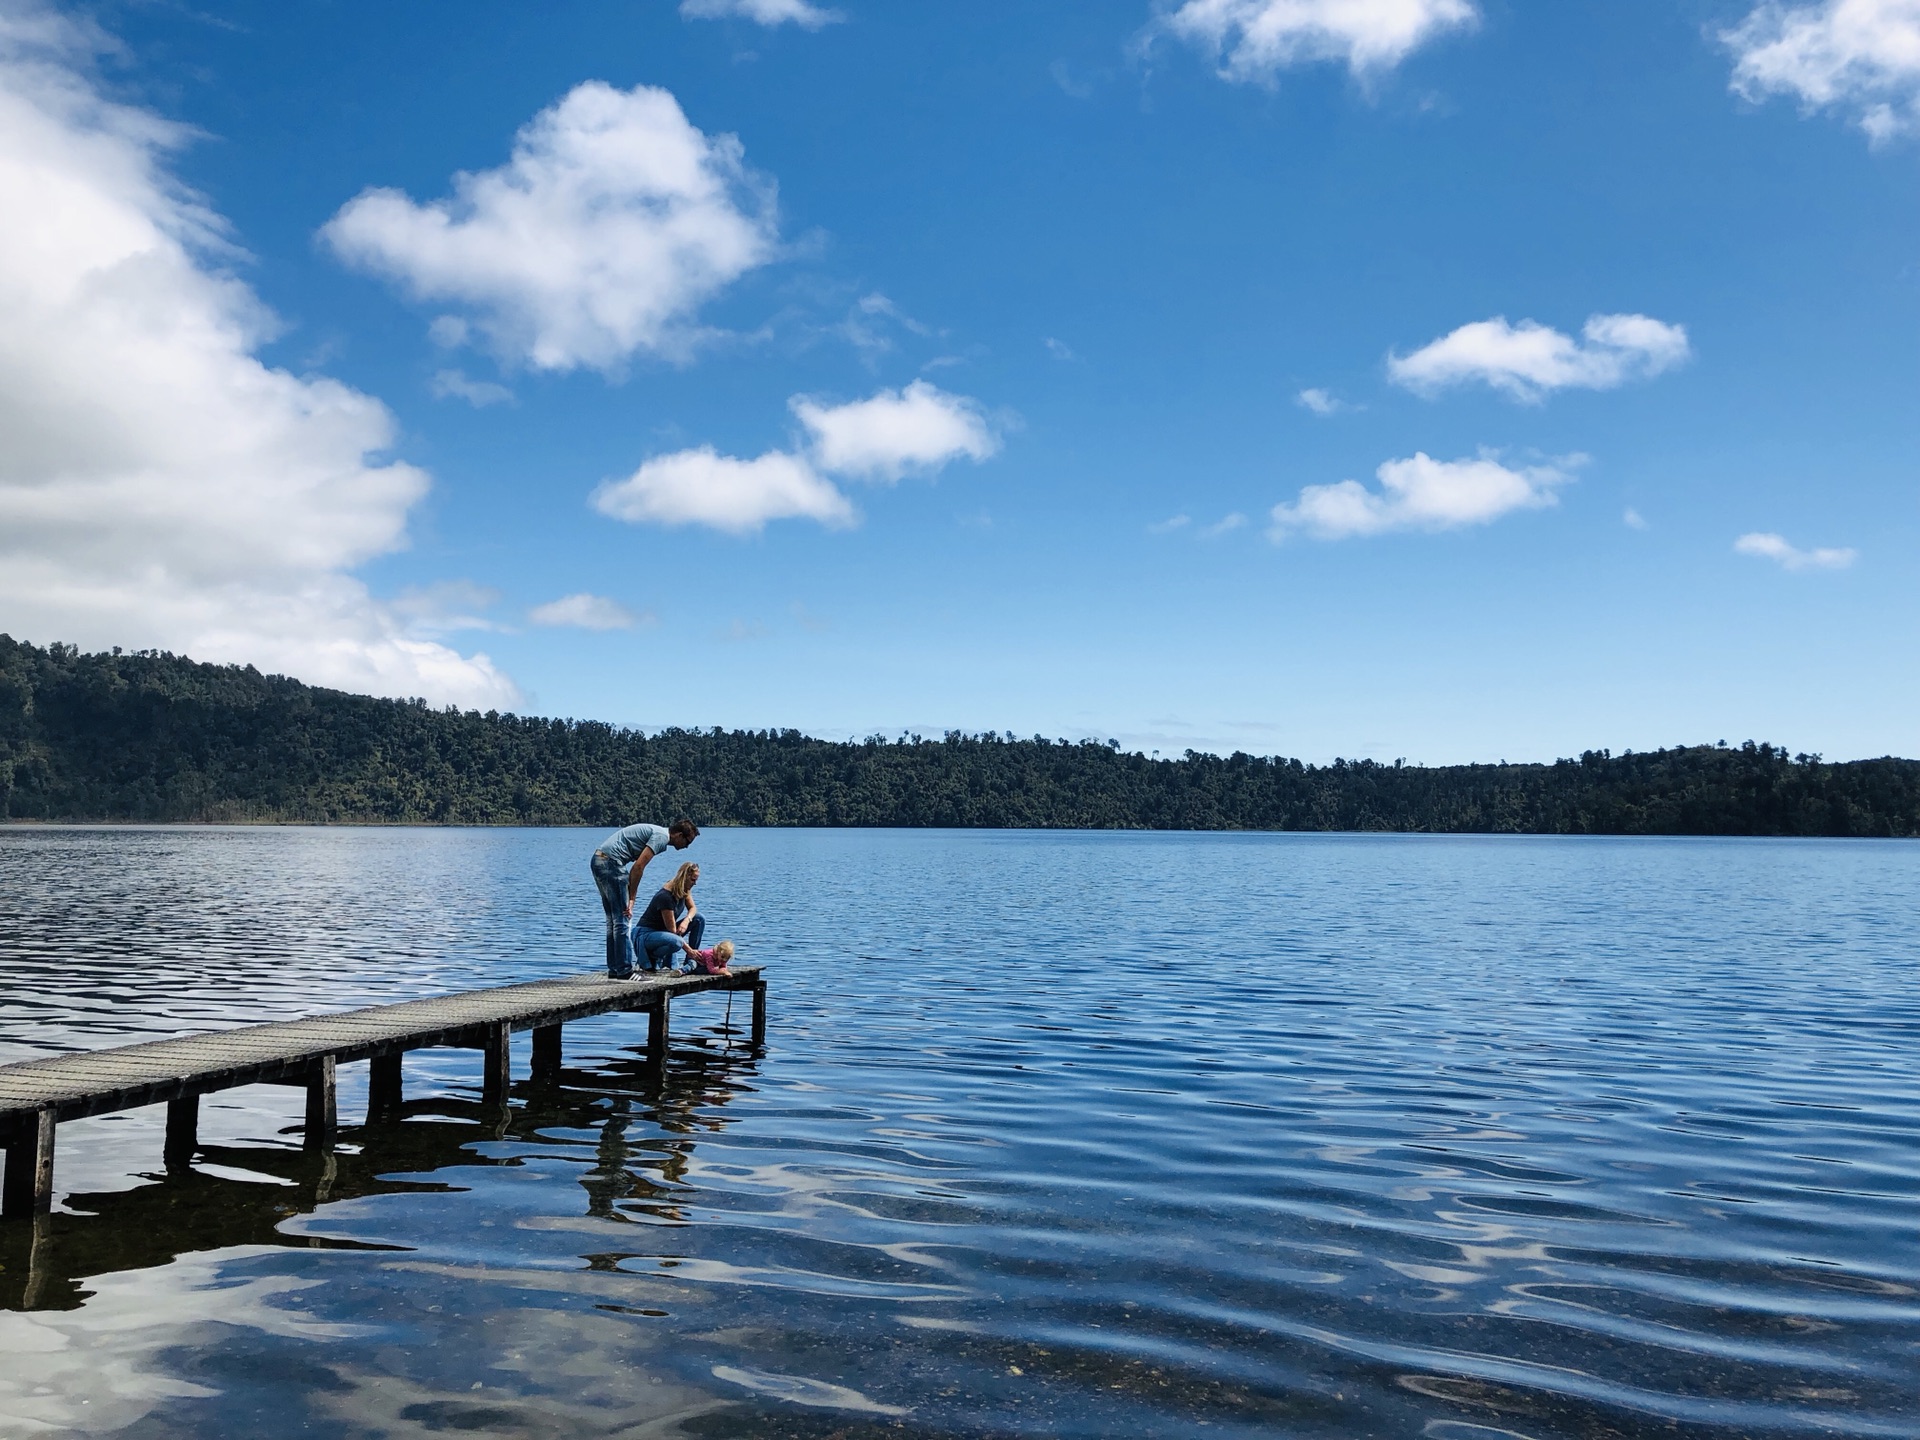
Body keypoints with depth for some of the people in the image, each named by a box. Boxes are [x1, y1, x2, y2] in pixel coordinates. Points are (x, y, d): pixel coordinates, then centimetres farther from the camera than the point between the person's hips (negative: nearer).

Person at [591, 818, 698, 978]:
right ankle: (624, 970, -5)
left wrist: (630, 898, 11)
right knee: (623, 919, -7)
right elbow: (638, 866, -17)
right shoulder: (662, 836, -10)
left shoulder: (655, 832, 20)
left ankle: (614, 969, 18)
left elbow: (637, 866, 18)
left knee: (614, 919, 14)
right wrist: (631, 900, -12)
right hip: (611, 862, -11)